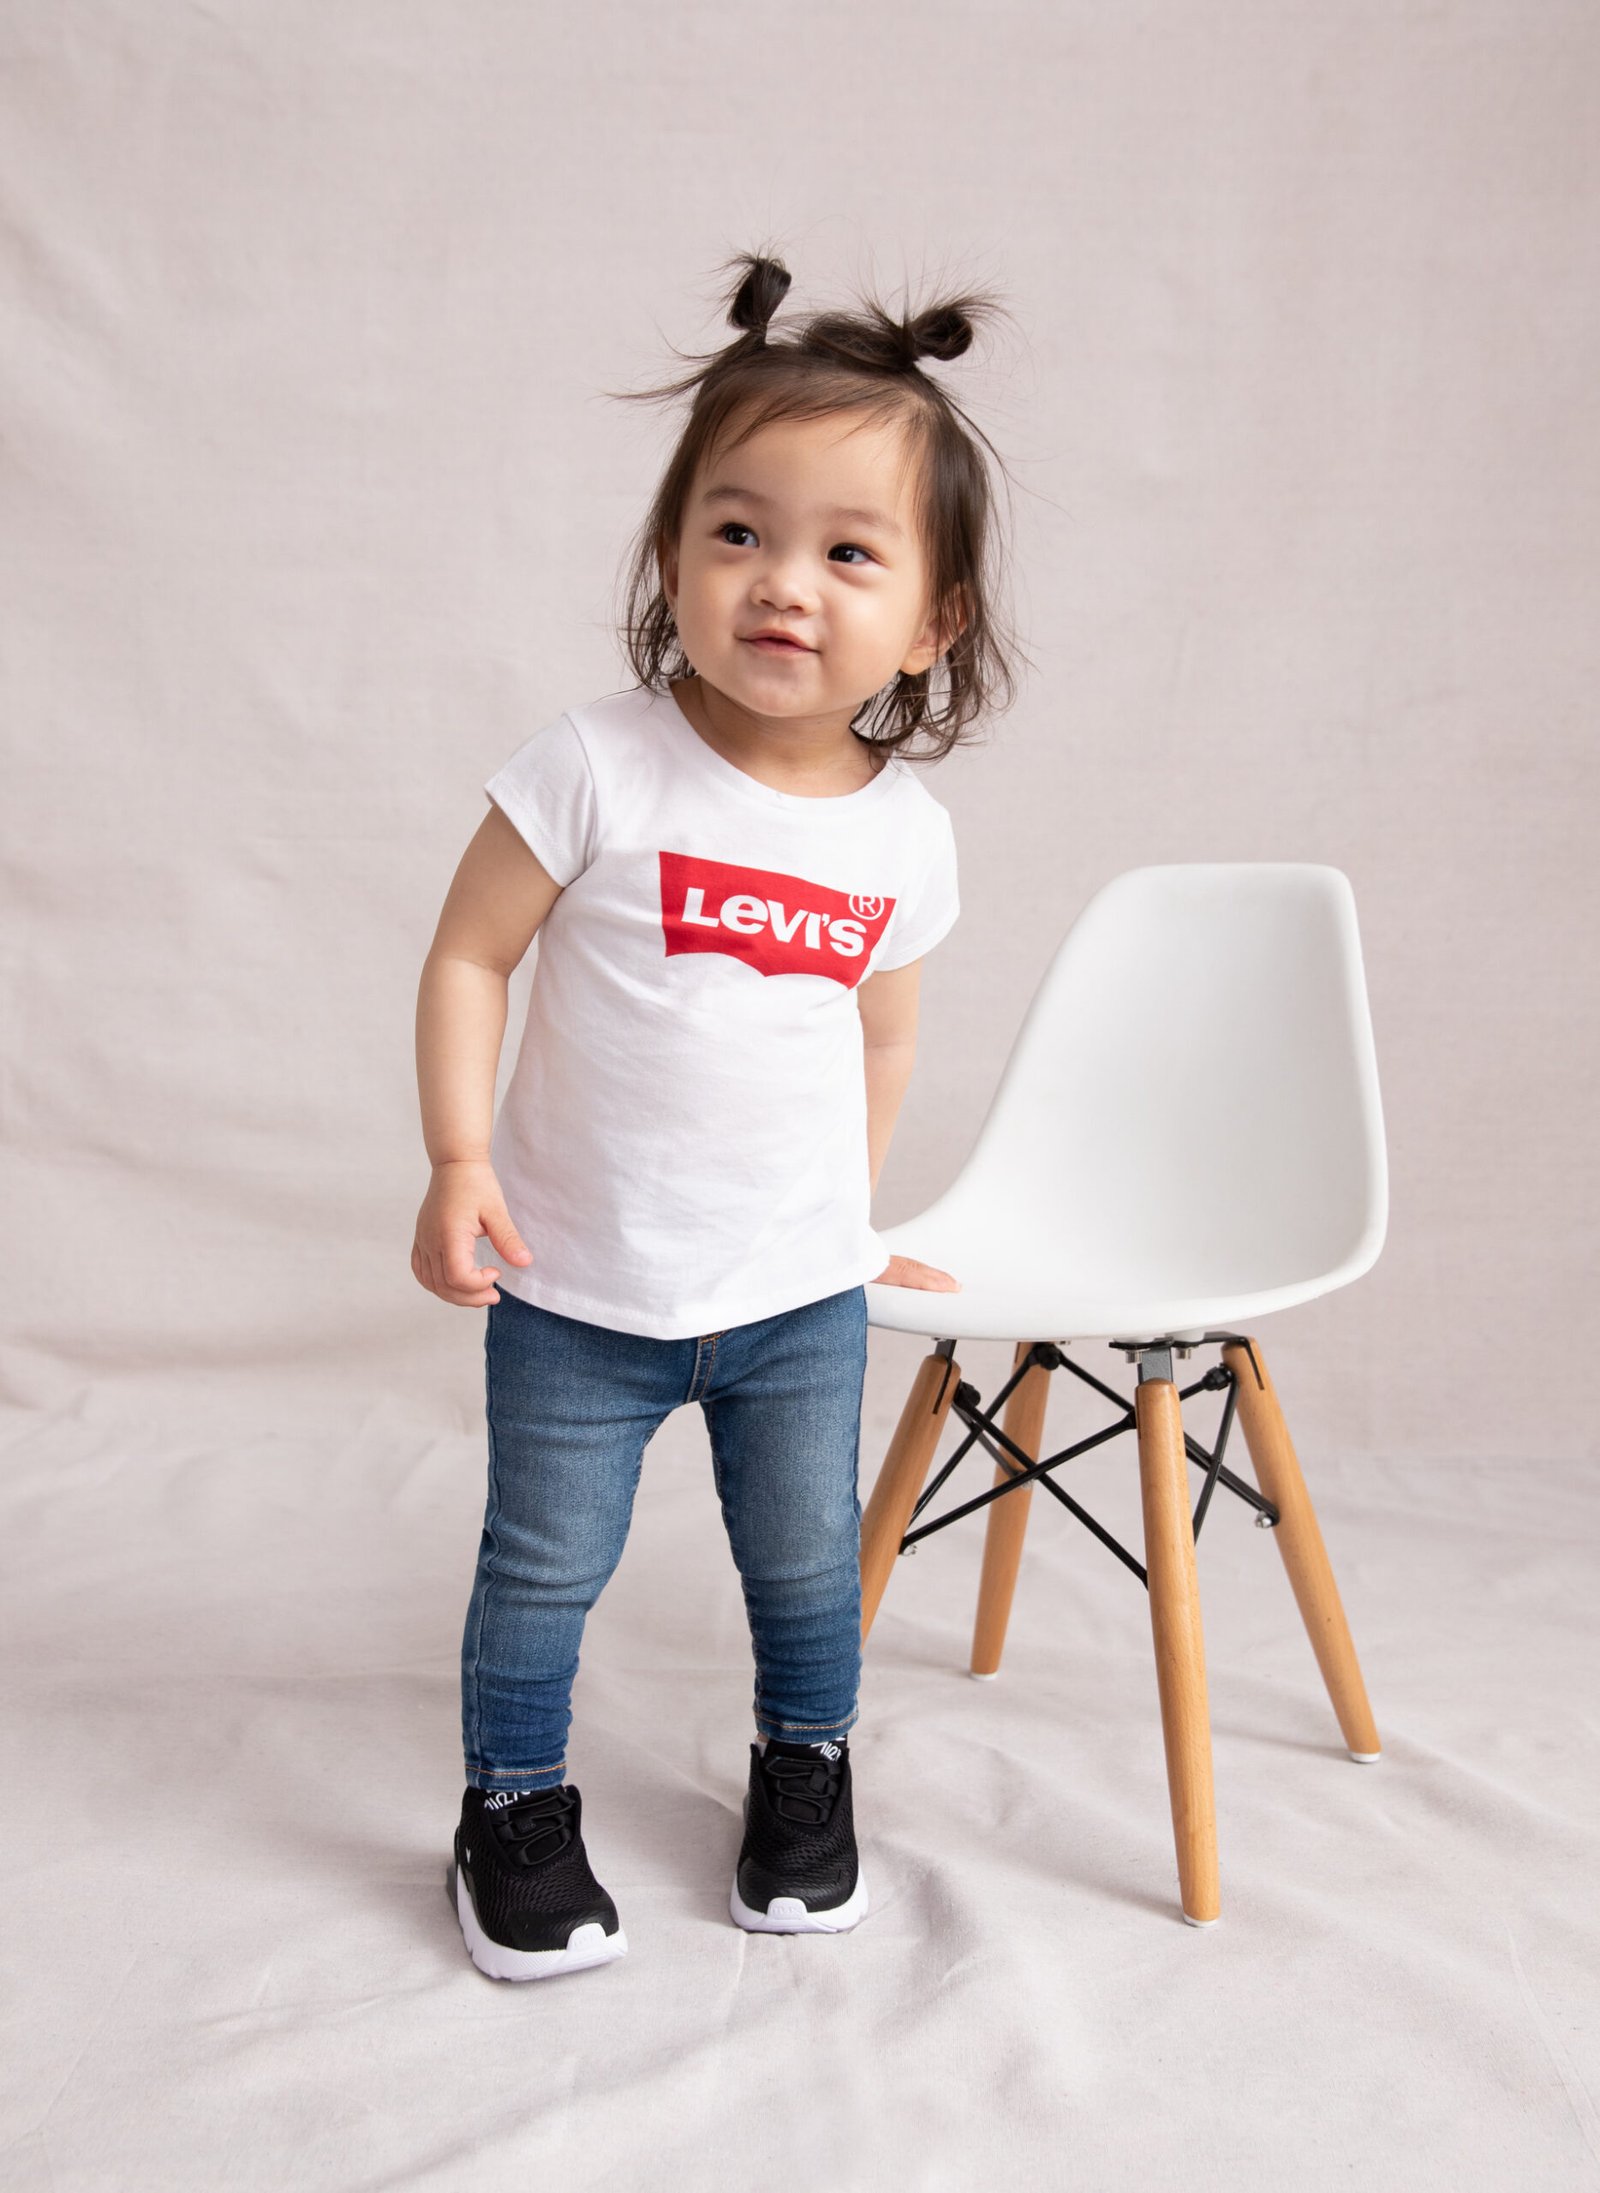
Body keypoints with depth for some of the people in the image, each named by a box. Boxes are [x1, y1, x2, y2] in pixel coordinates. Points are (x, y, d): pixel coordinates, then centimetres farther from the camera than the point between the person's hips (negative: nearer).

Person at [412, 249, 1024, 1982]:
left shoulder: (907, 834, -5)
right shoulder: (600, 767, -17)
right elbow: (468, 954, -10)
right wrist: (461, 1159, -18)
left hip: (799, 1291, 3)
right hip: (575, 1288, -3)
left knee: (809, 1564, 19)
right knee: (542, 1571, 11)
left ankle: (806, 1773, 45)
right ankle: (513, 1808, 36)